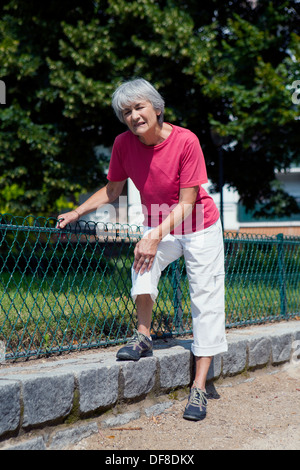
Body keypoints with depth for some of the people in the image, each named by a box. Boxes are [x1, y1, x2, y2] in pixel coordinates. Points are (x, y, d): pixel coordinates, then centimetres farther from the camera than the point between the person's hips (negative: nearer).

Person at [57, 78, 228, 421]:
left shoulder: (185, 141, -26)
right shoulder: (124, 143, -13)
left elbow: (186, 203, -26)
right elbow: (112, 191, 3)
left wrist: (156, 235, -37)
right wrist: (75, 213, -4)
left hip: (200, 229, -3)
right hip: (157, 227, 3)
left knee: (205, 301, -7)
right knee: (144, 264, -30)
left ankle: (199, 387, -4)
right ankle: (143, 337, -12)